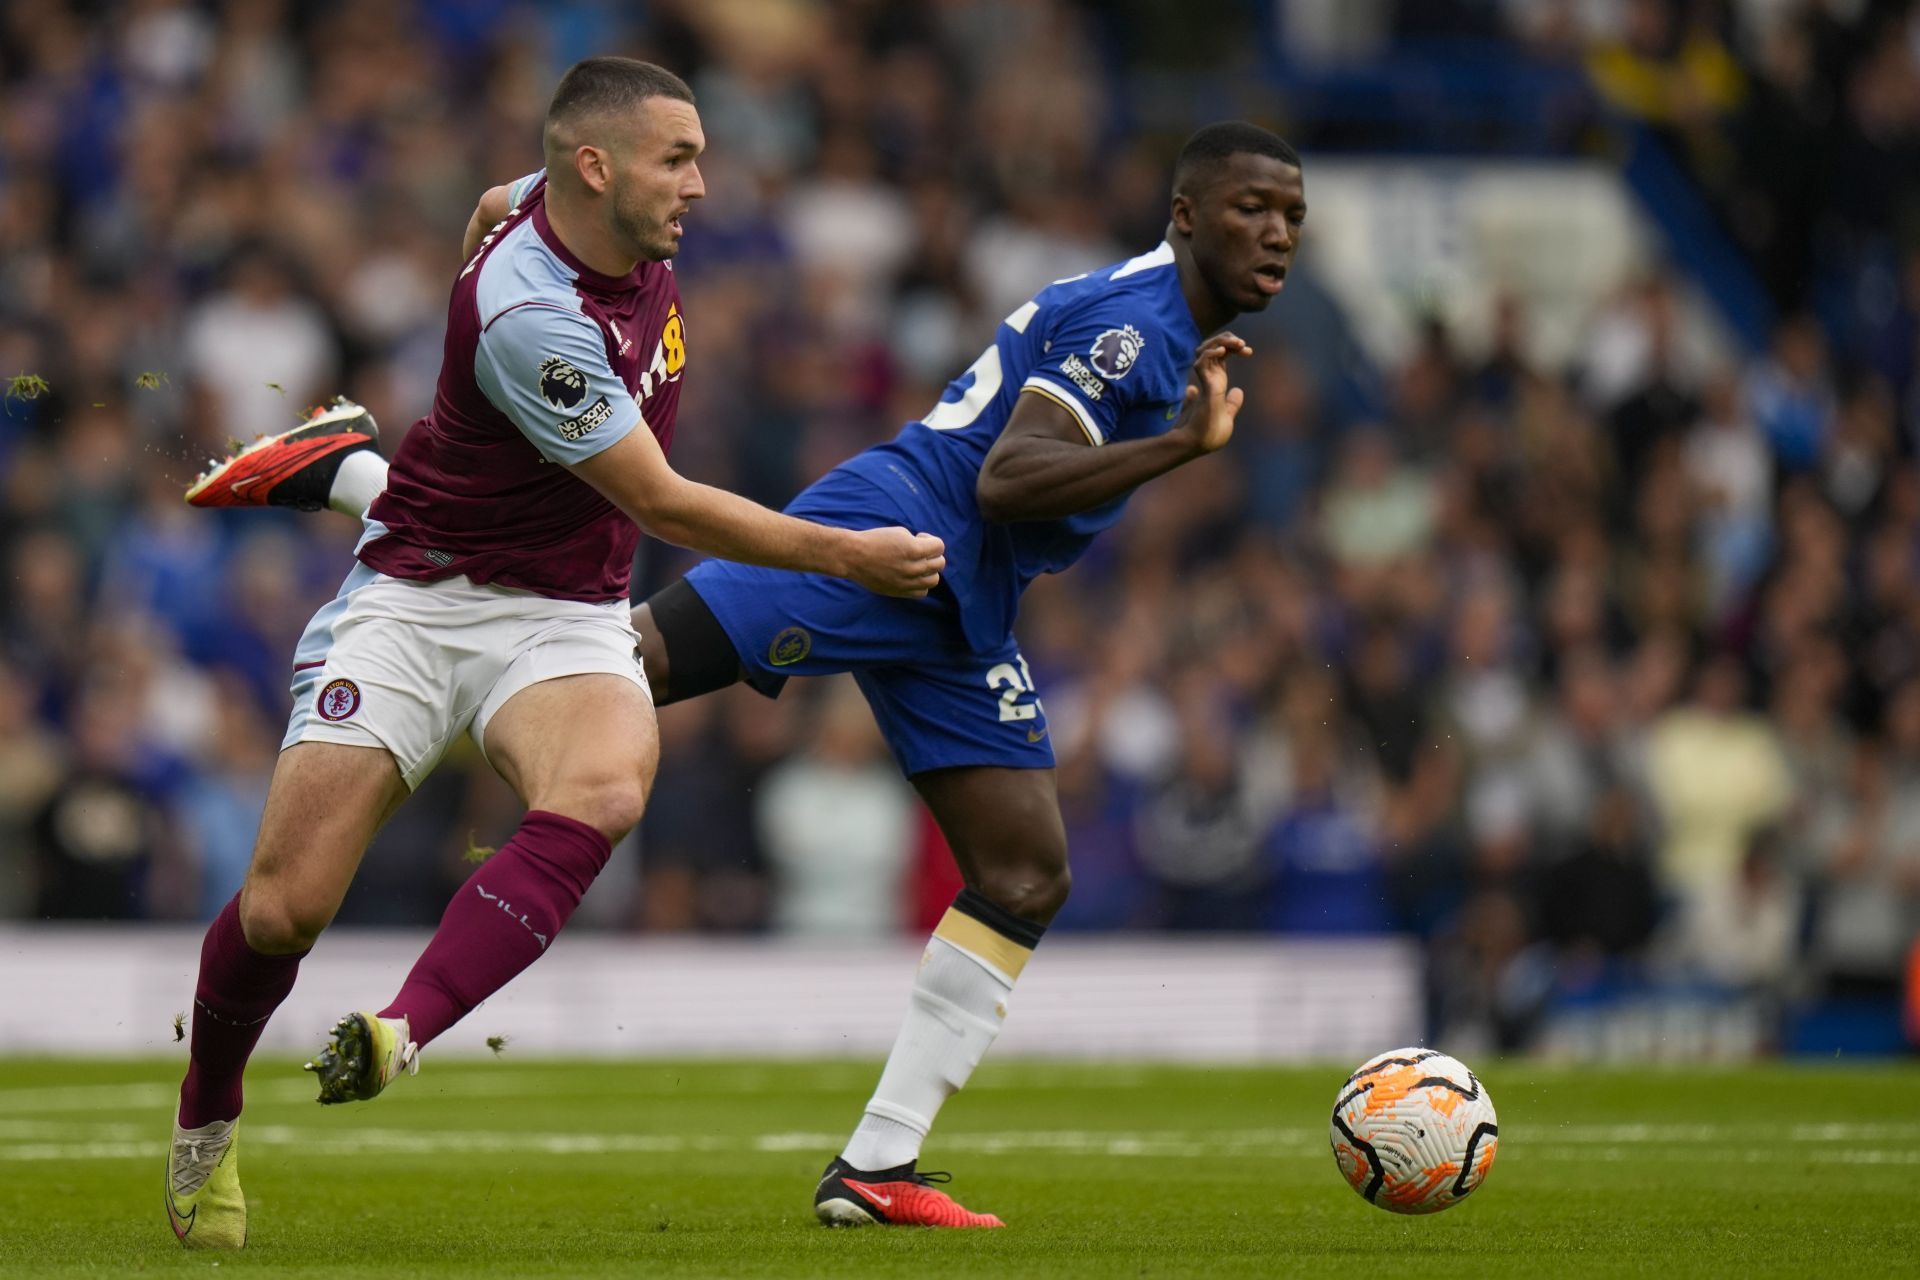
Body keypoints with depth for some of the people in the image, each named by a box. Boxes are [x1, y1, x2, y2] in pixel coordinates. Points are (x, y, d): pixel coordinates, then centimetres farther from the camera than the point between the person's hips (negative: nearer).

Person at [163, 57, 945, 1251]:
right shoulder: (526, 317, -26)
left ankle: (404, 1037, -40)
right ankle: (206, 1117, 19)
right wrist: (848, 555, -17)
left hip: (567, 617, 6)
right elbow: (662, 504, -21)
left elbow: (499, 204, 25)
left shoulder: (608, 224, 0)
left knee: (599, 794, -31)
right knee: (285, 905, -9)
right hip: (417, 601, -6)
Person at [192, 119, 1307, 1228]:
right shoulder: (1129, 316, -13)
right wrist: (1181, 445, -28)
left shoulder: (1176, 331, 18)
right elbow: (1004, 481, -23)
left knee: (1028, 881, 1)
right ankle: (348, 471, -8)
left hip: (960, 614, 9)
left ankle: (877, 1166, 0)